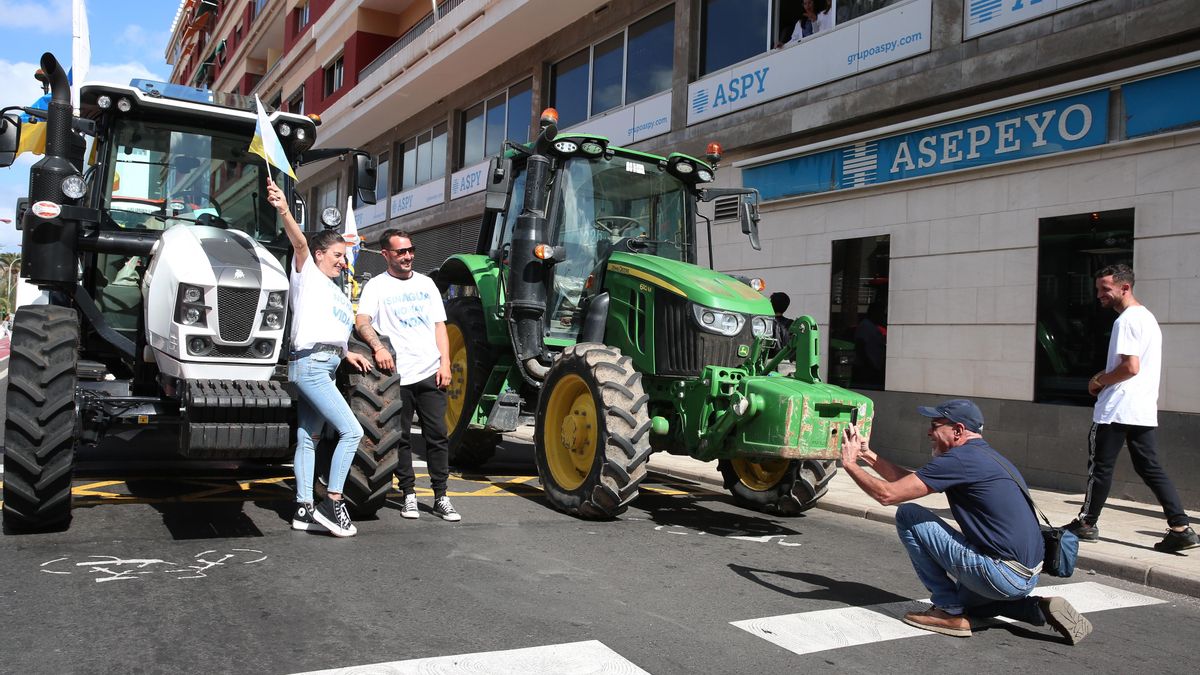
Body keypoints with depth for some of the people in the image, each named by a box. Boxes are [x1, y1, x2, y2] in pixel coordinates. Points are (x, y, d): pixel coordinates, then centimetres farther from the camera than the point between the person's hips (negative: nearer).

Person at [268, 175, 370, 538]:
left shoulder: (335, 290, 24)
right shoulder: (307, 273, 0)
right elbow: (299, 242, -19)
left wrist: (347, 353, 14)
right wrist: (284, 211, -37)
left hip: (327, 367, 9)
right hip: (310, 363, -9)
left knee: (307, 437, 8)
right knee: (352, 430, -14)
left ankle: (304, 510, 11)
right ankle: (332, 503, -9)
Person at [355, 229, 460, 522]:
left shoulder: (425, 283, 16)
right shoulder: (377, 286, 3)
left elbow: (439, 325, 14)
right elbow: (362, 321, -12)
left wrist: (445, 363, 2)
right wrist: (378, 346, -31)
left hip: (430, 374, 3)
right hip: (397, 375, -3)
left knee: (437, 435, 1)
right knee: (401, 438, 5)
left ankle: (441, 497, 8)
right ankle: (409, 494, 17)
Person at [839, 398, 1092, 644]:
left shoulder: (960, 458, -15)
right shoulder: (984, 455, 15)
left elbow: (887, 494, -15)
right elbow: (909, 479, 20)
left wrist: (850, 464, 0)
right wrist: (866, 453, 18)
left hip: (1003, 576, -10)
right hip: (1028, 577, 10)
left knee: (908, 515, -5)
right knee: (964, 601, 37)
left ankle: (950, 612, 2)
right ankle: (1039, 609, 14)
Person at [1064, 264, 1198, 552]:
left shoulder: (1126, 320, -14)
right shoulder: (1148, 317, 18)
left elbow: (1131, 367, -22)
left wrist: (1100, 381, -8)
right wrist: (1107, 377, 15)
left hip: (1116, 409, -9)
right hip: (1144, 409, 9)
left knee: (1100, 466, 2)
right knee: (1149, 467, 9)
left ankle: (1087, 524, 11)